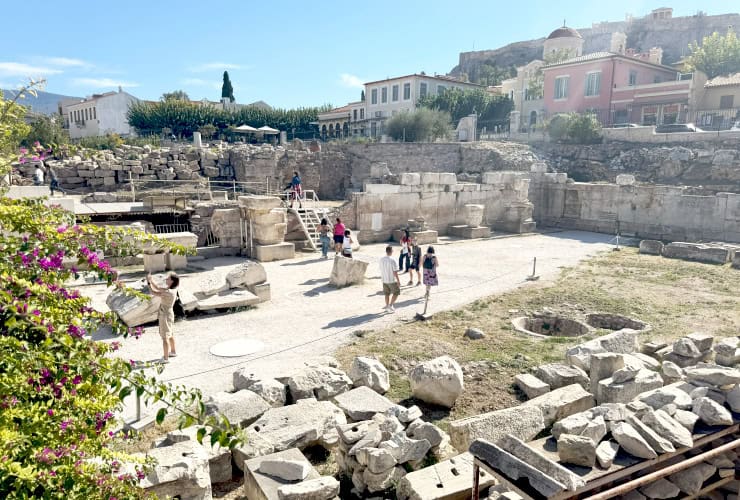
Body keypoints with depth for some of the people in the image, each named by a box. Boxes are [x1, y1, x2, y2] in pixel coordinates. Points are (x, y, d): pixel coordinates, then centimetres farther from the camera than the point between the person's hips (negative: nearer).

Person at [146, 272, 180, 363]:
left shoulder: (169, 292, -27)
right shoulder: (172, 290, 0)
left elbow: (154, 292, -25)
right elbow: (158, 288, 12)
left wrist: (149, 282, -16)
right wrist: (150, 280, 2)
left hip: (165, 316, -9)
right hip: (169, 314, 9)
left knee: (165, 337, 0)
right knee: (170, 335, 24)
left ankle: (166, 358, 8)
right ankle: (173, 352, 40)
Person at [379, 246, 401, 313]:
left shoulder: (381, 260, -3)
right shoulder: (392, 260, -21)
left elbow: (381, 270, 7)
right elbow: (395, 272, -19)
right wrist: (398, 281, -10)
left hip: (384, 280, 6)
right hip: (392, 280, -6)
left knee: (387, 294, 17)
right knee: (396, 293, 11)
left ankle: (387, 306, 23)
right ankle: (390, 305, 5)